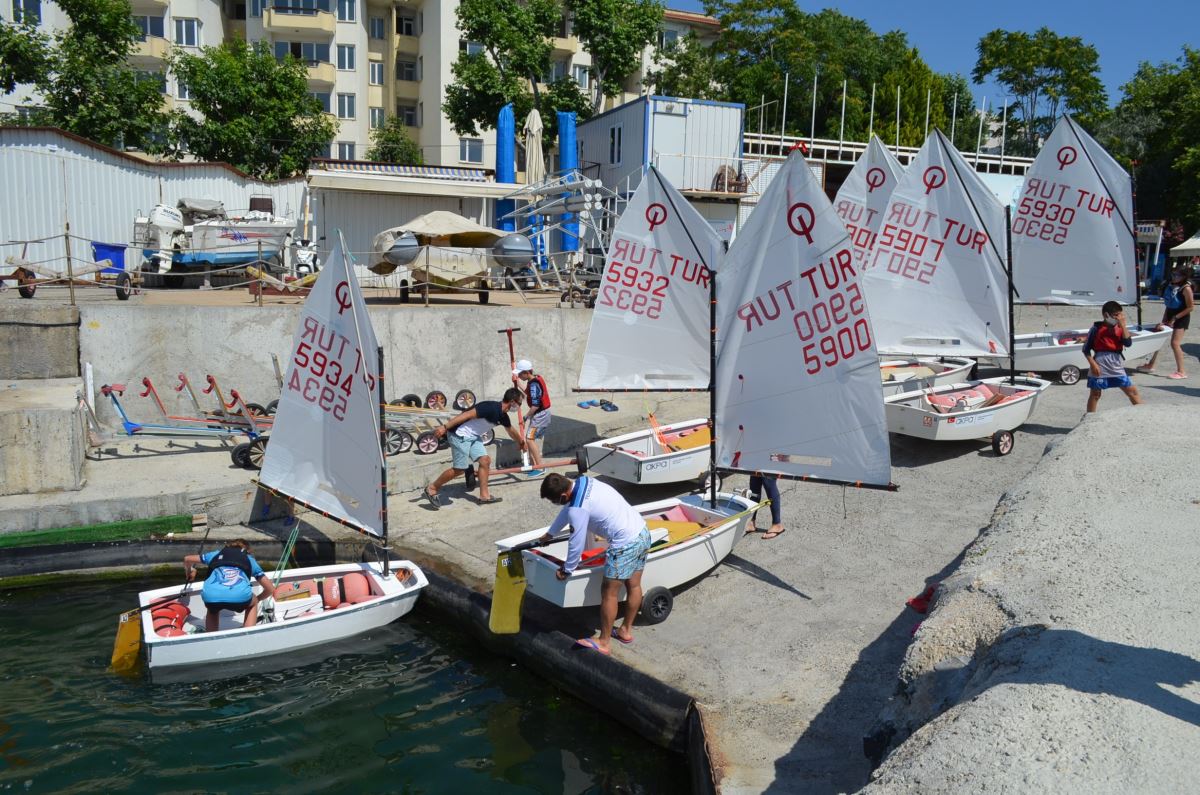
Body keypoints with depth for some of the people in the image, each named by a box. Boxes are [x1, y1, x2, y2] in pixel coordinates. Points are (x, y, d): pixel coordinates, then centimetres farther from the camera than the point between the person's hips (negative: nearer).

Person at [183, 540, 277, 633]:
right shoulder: (249, 559, 33)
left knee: (212, 610, 38)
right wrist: (257, 599, 53)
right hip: (240, 596, -1)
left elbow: (187, 559, 51)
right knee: (252, 604, 34)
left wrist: (189, 574, 72)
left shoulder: (217, 554, 36)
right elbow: (271, 589, 33)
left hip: (211, 596, 2)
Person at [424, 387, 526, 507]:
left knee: (485, 460, 3)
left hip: (473, 437, 9)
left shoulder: (503, 416, 7)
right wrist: (445, 427, -30)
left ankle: (484, 496, 10)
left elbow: (511, 431, 28)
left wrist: (521, 442, 45)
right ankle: (431, 489, 10)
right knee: (459, 469, -6)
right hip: (460, 435, -9)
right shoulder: (491, 408, -23)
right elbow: (467, 415, -27)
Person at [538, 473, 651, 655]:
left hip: (625, 545, -10)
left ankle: (604, 643, 13)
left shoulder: (578, 509, -21)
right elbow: (567, 509, 23)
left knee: (609, 593, 3)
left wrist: (567, 570, 5)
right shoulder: (583, 480, 6)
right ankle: (626, 630, 35)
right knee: (634, 586, 20)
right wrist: (549, 534, 36)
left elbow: (576, 543, -13)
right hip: (643, 532, 10)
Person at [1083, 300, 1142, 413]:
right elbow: (1086, 349, -5)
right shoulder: (1097, 328, -6)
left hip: (1116, 368, 4)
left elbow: (1128, 343, -10)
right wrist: (1092, 364, -14)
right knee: (1095, 394, 6)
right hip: (1100, 367, -4)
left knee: (1132, 391, 4)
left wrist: (1123, 325, -10)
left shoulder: (1120, 328, 6)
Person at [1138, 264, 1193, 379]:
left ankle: (1181, 372, -5)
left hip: (1181, 317, -8)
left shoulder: (1186, 288, -19)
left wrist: (1175, 318, -18)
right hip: (1169, 314, 8)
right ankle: (1150, 365, 23)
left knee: (1175, 343, -12)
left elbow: (1190, 307, -17)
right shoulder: (1171, 285, 2)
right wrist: (1165, 318, 6)